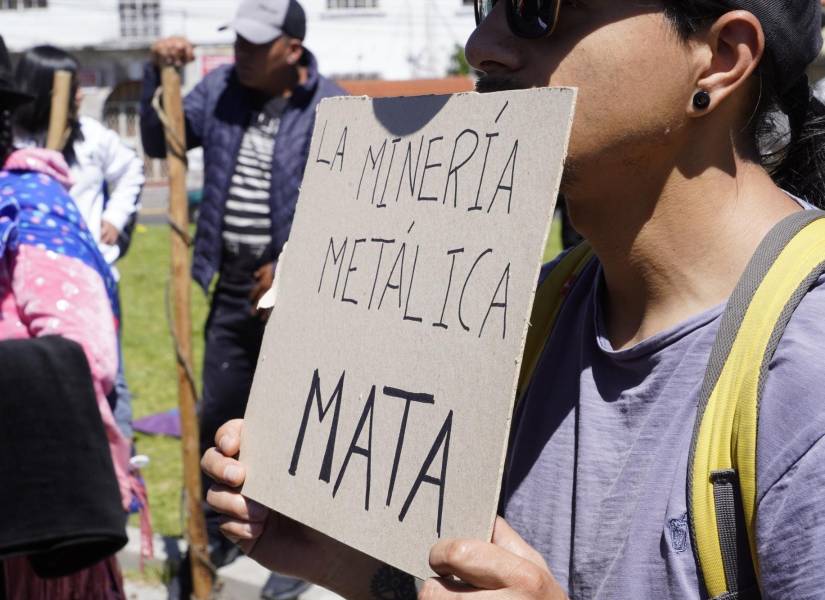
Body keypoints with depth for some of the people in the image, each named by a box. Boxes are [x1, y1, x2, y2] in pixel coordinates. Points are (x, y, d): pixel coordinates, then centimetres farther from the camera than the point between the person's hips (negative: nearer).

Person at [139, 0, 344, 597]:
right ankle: (214, 535, 32)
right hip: (232, 290, 5)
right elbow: (160, 142, 10)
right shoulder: (220, 90, 4)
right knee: (217, 417, 14)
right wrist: (156, 77, -4)